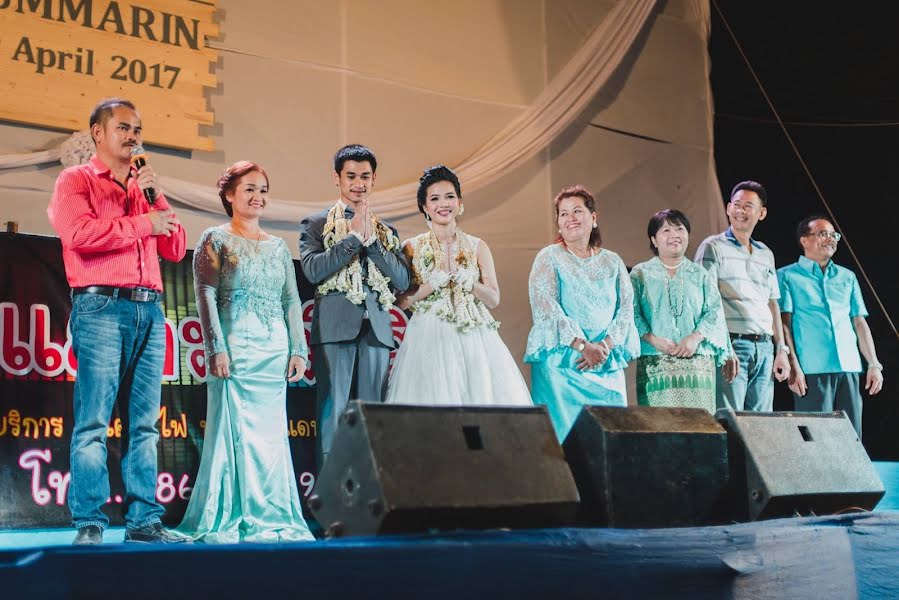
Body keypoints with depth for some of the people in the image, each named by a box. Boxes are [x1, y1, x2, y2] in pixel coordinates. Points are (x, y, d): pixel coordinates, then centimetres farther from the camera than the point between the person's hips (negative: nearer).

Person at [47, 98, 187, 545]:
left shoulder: (143, 187, 23)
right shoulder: (76, 180, 7)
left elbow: (175, 251, 17)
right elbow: (80, 232, -13)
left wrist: (156, 198, 5)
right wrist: (144, 223, -5)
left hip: (149, 311, 6)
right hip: (101, 308, -6)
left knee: (144, 423, 3)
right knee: (93, 421, -9)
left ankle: (143, 520, 4)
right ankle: (89, 523, -7)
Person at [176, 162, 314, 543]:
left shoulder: (278, 247, 17)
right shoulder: (215, 241, 2)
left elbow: (292, 301, 15)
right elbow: (206, 296, -6)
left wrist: (298, 349, 6)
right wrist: (216, 348, -15)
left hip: (274, 352, 5)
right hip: (235, 349, -5)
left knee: (271, 434, 5)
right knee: (233, 430, -5)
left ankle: (270, 517, 11)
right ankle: (228, 520, 1)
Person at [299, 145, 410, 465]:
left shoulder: (387, 231, 19)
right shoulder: (316, 224, 9)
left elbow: (403, 281, 8)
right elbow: (313, 270, -7)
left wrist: (372, 241, -2)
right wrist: (354, 237, -6)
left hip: (376, 328, 4)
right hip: (335, 329, -3)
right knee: (334, 412, -7)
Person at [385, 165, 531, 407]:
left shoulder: (477, 247, 8)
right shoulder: (412, 248, 4)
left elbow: (493, 299, 5)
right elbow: (401, 300, -3)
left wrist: (467, 281, -11)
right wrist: (435, 283, -14)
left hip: (473, 339, 2)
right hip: (429, 340, -1)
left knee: (481, 396, -6)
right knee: (432, 400, -8)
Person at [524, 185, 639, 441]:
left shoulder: (612, 262, 13)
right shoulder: (549, 258, 2)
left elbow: (626, 309, 6)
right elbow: (546, 308, -9)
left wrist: (605, 347, -11)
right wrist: (583, 346, -18)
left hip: (608, 364, 4)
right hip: (561, 362, -3)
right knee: (564, 428, -8)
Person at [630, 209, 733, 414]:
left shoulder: (700, 275, 18)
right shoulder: (641, 274, 11)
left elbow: (715, 313, 7)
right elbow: (632, 314, 0)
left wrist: (696, 337, -10)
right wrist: (654, 339, -15)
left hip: (698, 363, 2)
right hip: (655, 364, -2)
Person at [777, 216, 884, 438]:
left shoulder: (847, 277, 20)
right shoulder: (787, 276, 6)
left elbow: (860, 322, 18)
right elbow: (783, 323, -2)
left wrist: (874, 364, 9)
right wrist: (793, 366, -12)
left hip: (848, 368, 5)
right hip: (811, 370, -5)